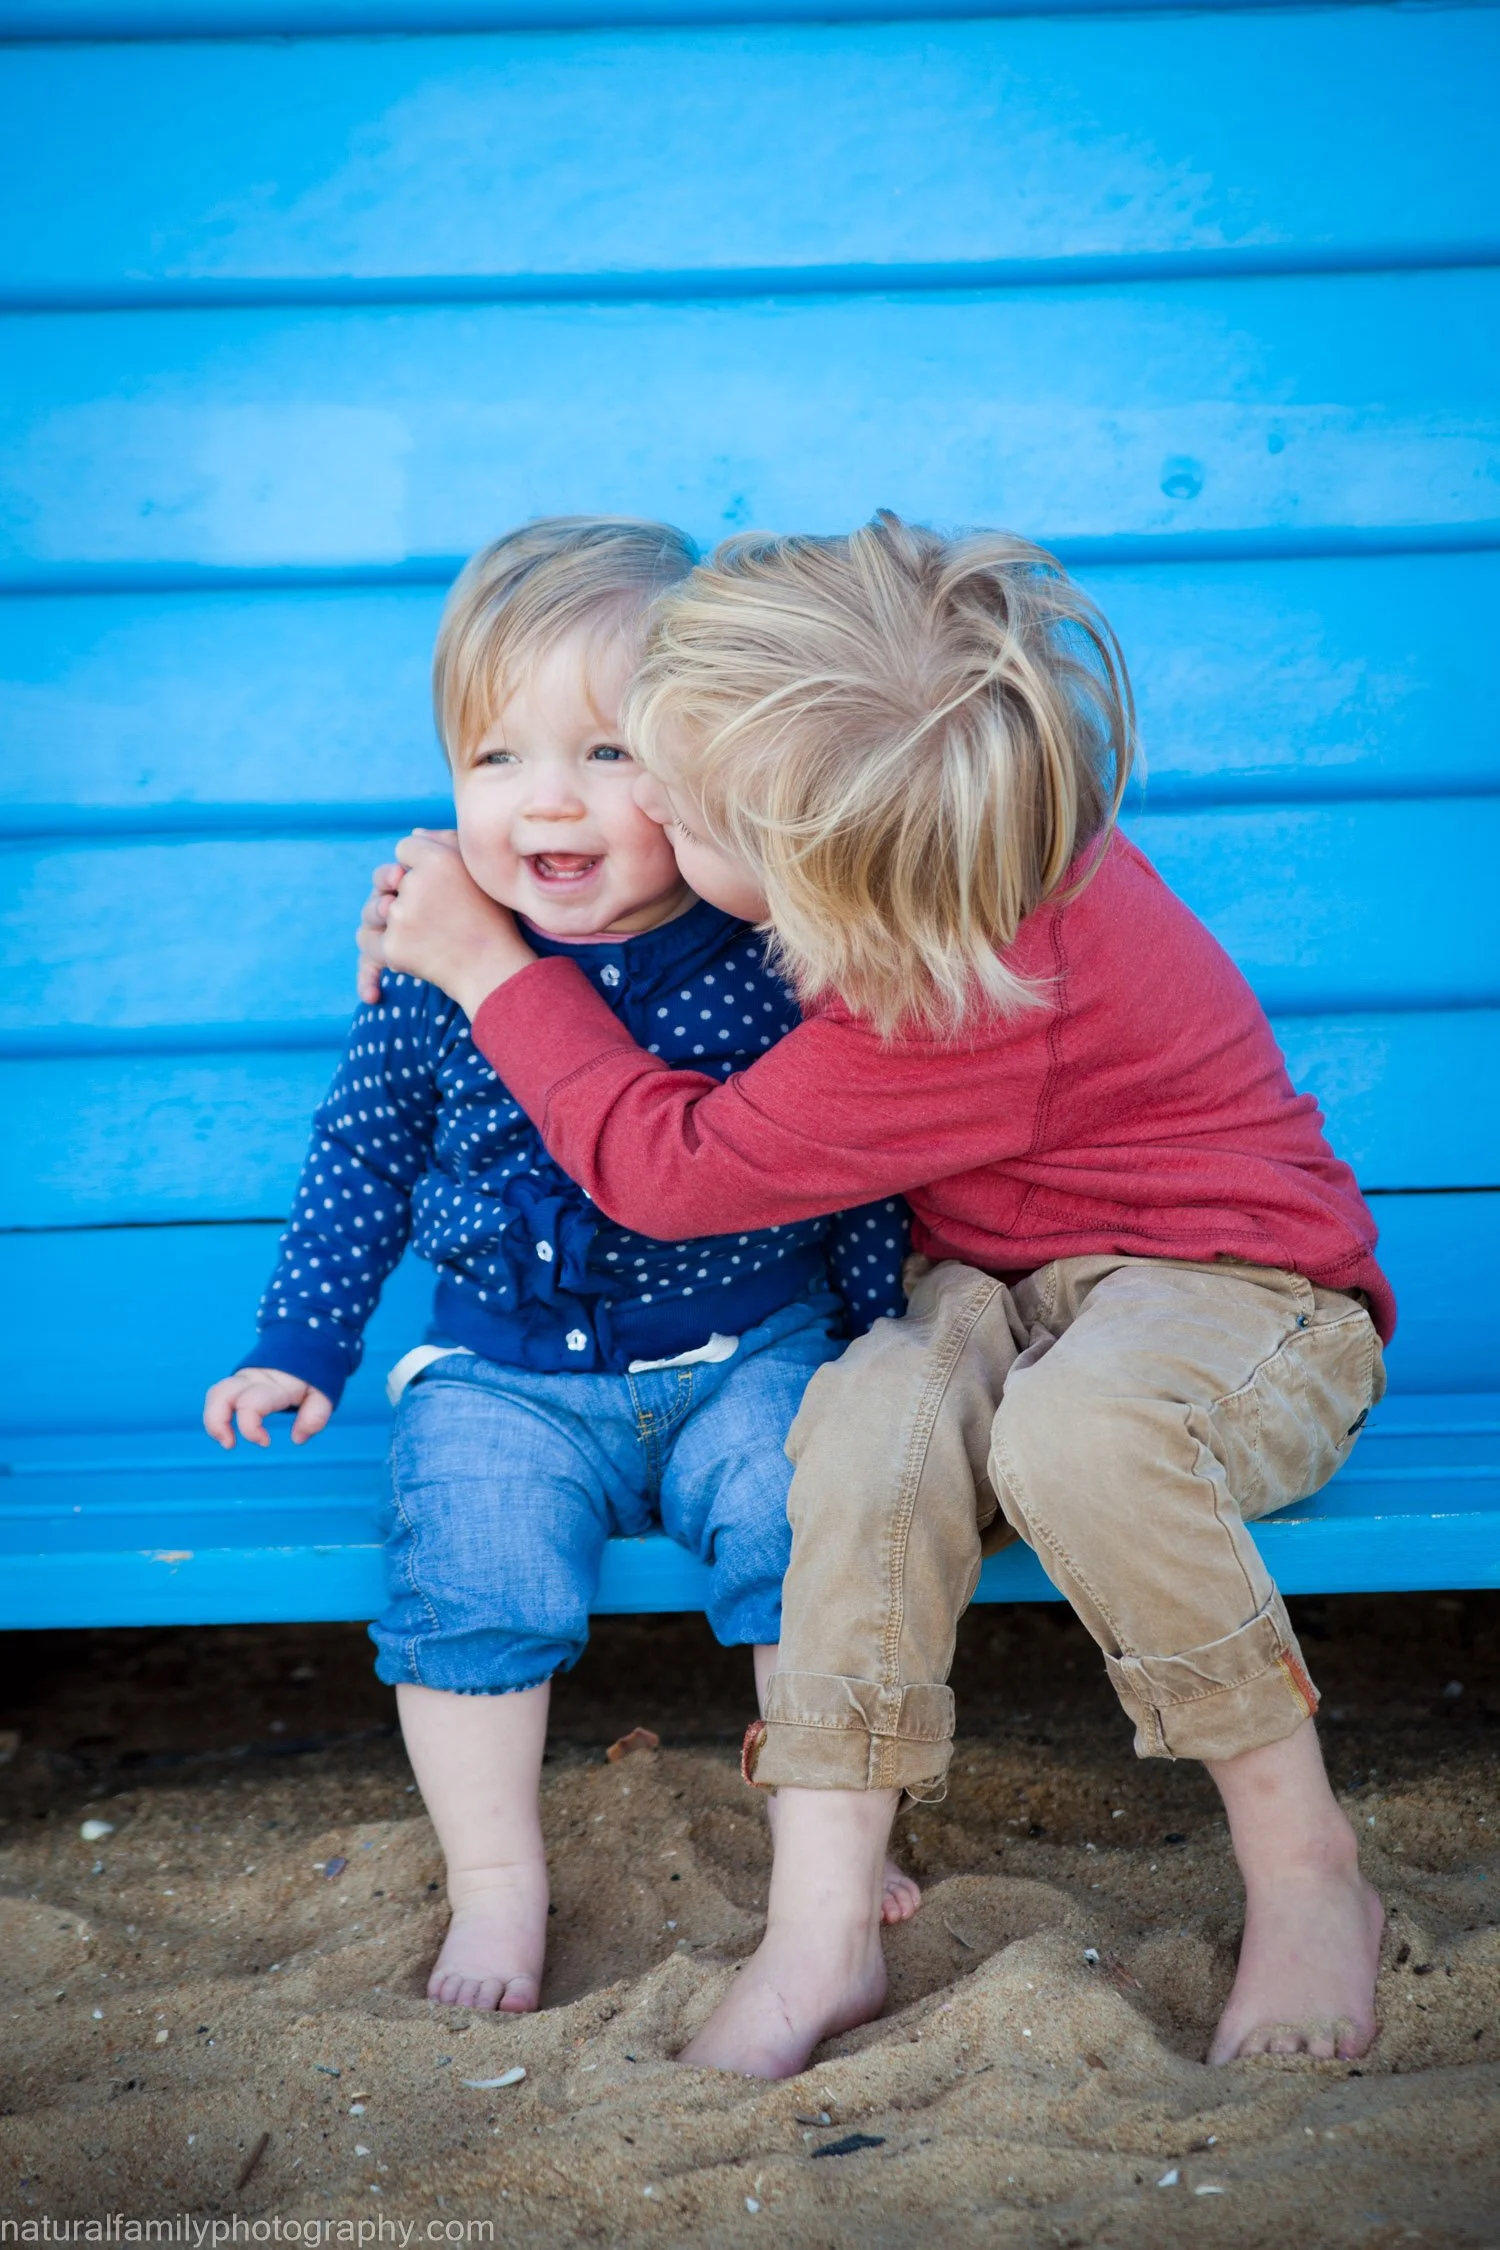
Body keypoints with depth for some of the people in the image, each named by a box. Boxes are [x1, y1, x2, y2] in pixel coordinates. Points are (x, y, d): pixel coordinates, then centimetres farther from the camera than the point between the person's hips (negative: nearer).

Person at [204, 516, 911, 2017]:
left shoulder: (774, 960, -9)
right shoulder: (430, 974, -5)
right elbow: (358, 1166, 9)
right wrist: (297, 1347, 8)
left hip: (750, 1351, -1)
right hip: (505, 1374, 1)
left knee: (805, 1522, -23)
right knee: (468, 1567, -20)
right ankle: (494, 1879, 0)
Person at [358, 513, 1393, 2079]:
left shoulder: (971, 1020, -33)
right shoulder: (941, 862, -8)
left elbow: (667, 1167, -23)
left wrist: (490, 967, -14)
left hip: (1236, 1286, -7)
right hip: (1002, 1284, 7)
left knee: (1073, 1426, -41)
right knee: (873, 1417, -28)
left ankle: (1306, 1871, -21)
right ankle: (824, 1926, -27)